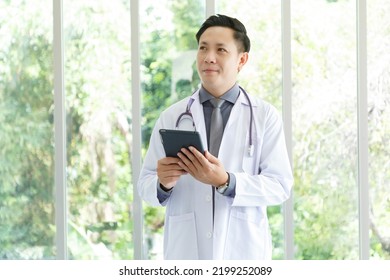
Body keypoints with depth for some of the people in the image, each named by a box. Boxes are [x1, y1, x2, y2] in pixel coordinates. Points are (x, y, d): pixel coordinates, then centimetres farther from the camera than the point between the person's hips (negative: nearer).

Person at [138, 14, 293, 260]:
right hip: (185, 252, 1)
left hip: (243, 252, -1)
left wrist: (225, 182, -20)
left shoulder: (266, 116, 1)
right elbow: (145, 185, 4)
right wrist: (163, 182, -18)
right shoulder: (170, 117, 5)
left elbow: (280, 185, -6)